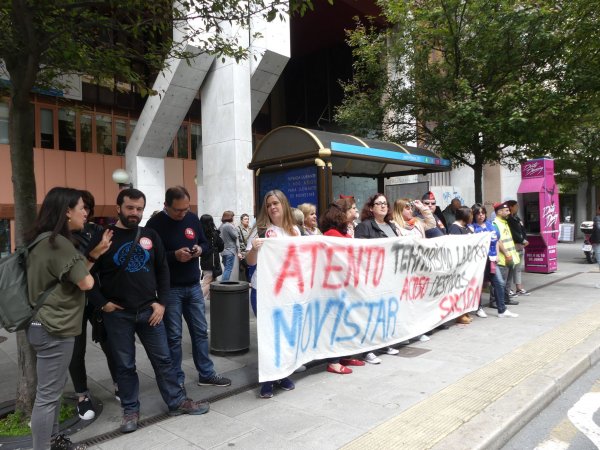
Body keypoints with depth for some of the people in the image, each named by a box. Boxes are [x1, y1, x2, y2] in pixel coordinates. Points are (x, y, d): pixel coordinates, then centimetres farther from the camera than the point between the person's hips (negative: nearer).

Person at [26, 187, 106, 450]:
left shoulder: (46, 240, 11)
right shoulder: (58, 243, -21)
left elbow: (74, 275, 12)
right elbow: (86, 282, -19)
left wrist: (98, 252, 7)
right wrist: (84, 265, 2)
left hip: (48, 325, 11)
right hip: (54, 329, -11)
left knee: (53, 388, 21)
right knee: (48, 394, 0)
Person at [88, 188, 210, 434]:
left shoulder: (150, 235, 4)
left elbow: (162, 270, 7)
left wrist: (161, 302, 0)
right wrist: (102, 303, -9)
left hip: (149, 310, 3)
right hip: (118, 314, -2)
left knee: (163, 359, 11)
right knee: (125, 365, 10)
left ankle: (178, 401, 25)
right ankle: (130, 409, 27)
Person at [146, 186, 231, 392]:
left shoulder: (193, 218, 4)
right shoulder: (155, 224, -11)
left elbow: (205, 242, 14)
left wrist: (200, 249, -8)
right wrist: (174, 255, -24)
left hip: (193, 286, 5)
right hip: (170, 288, -5)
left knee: (200, 331, 12)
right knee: (173, 336, 5)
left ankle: (206, 374, 24)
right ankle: (176, 379, 19)